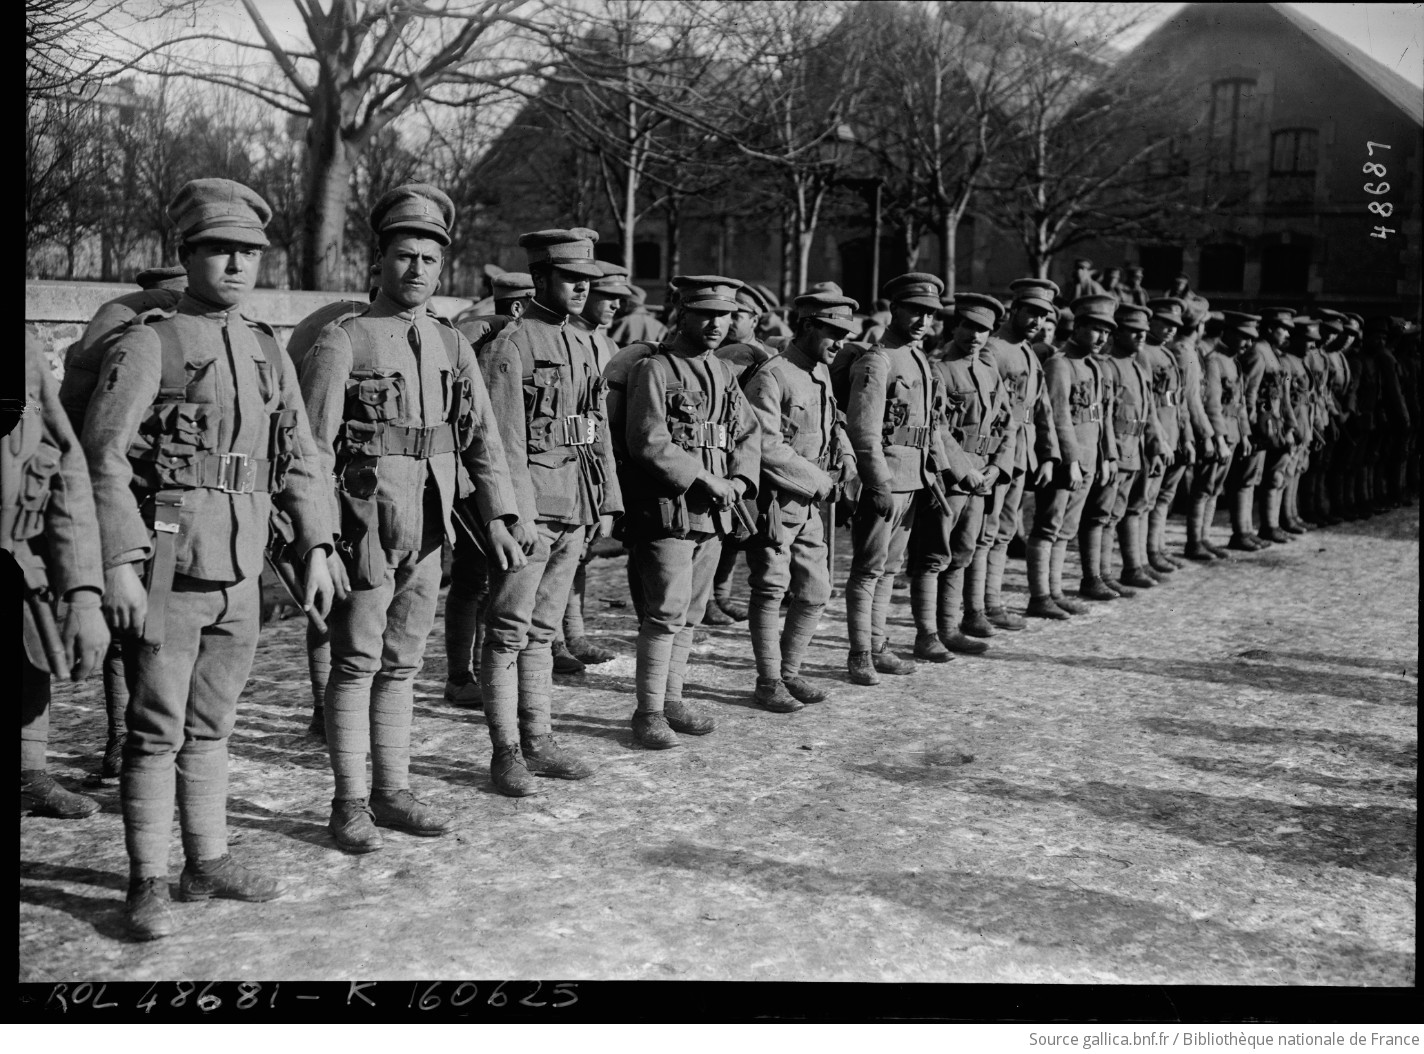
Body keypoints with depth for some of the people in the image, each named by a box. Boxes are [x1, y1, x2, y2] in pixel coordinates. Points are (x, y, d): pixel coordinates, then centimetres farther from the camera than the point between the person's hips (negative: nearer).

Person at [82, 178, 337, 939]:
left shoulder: (267, 352, 11)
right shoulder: (147, 344, -7)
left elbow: (298, 457, 14)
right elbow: (103, 457, -13)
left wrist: (314, 548, 6)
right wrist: (119, 564, -20)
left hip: (240, 577, 6)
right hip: (166, 576, -6)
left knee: (210, 726, 15)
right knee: (156, 730, 1)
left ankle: (208, 863, 25)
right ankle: (148, 884, 10)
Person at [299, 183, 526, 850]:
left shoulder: (452, 347, 10)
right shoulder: (341, 344, -6)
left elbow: (482, 439, 8)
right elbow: (314, 450, -9)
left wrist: (498, 516, -3)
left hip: (428, 533, 5)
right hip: (363, 529, -5)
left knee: (402, 664, 13)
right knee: (357, 664, 1)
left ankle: (392, 790, 23)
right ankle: (350, 802, 11)